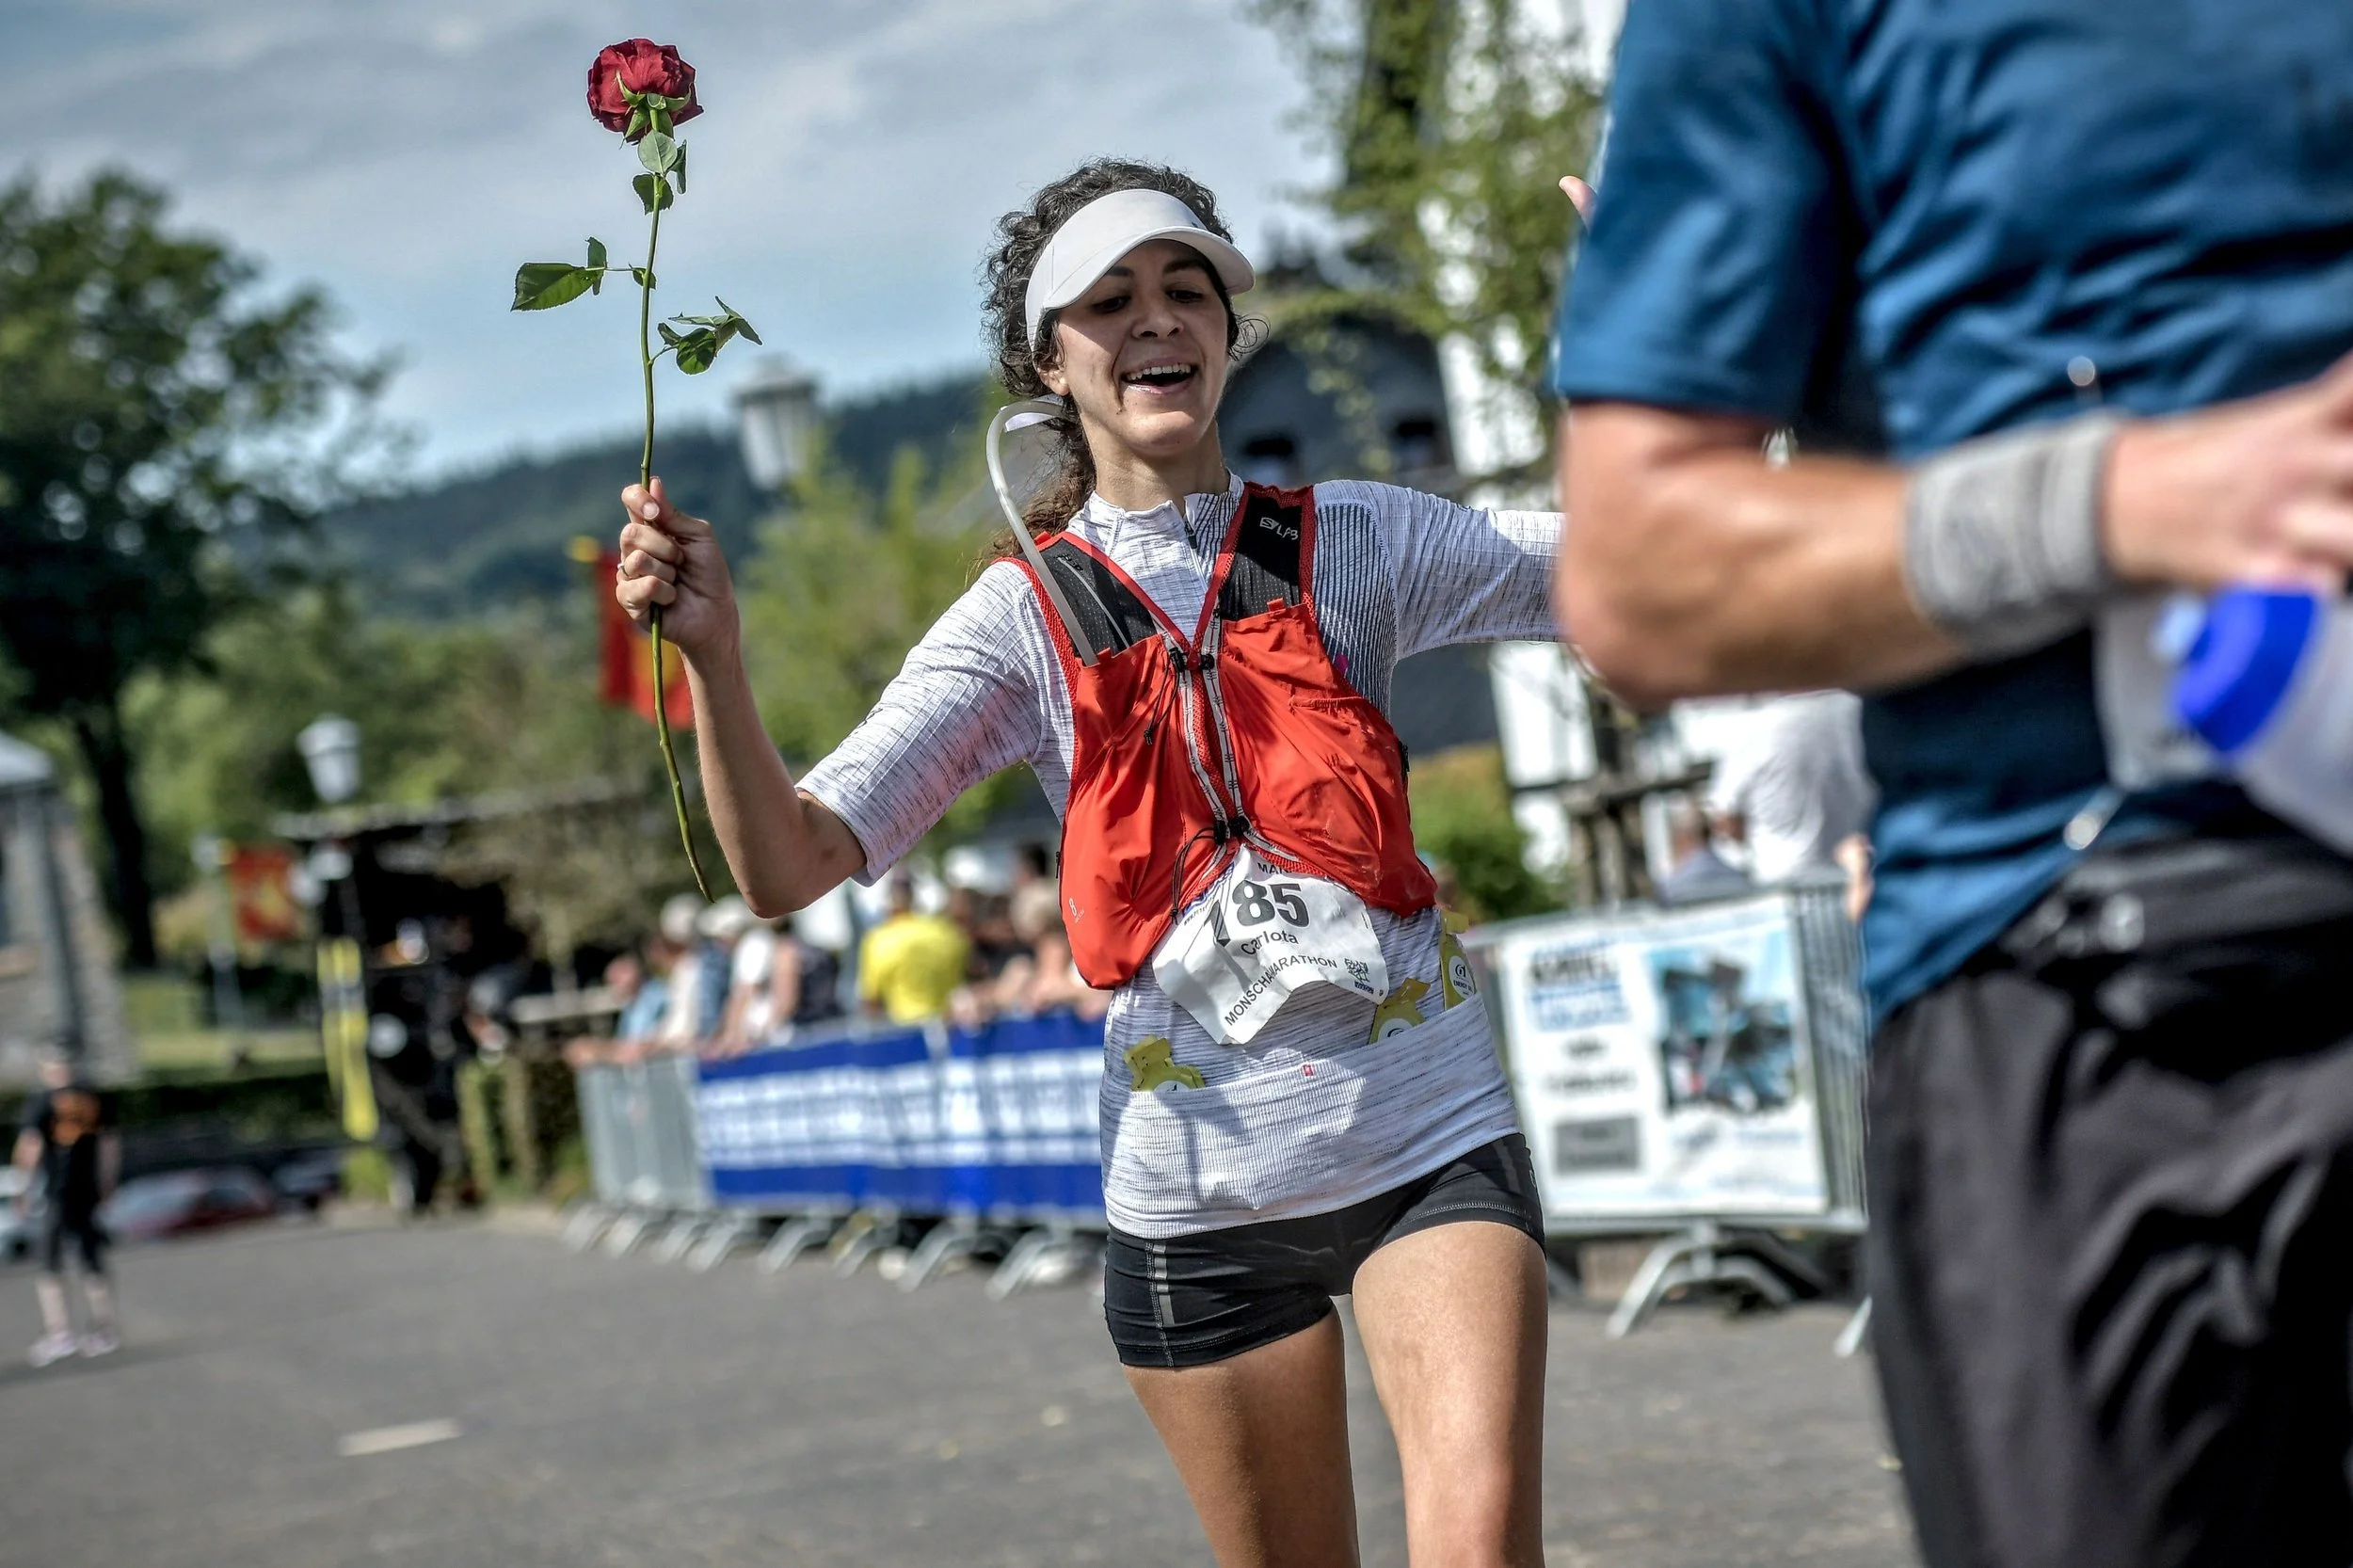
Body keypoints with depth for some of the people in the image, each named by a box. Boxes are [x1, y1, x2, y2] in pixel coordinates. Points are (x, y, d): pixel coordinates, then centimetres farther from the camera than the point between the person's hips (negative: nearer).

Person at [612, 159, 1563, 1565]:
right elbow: (792, 864, -7)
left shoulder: (1354, 545, 3)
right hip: (1202, 1184, 1)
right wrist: (714, 652, -23)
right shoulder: (1025, 619, 1)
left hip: (1427, 1139, 0)